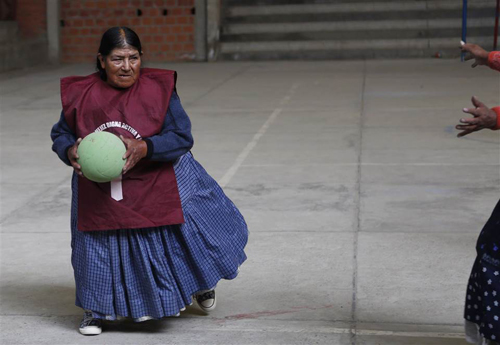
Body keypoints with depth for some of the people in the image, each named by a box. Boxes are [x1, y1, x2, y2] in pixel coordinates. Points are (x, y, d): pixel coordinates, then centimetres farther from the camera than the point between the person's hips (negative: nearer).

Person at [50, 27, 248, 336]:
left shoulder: (159, 89, -12)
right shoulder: (81, 94, -7)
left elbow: (182, 137, -15)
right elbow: (61, 134, 5)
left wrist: (144, 148, -31)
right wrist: (70, 151, -18)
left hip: (157, 186, 0)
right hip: (100, 192, 1)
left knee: (188, 229, 11)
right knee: (99, 248, 7)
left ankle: (202, 282, 44)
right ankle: (96, 309, 33)